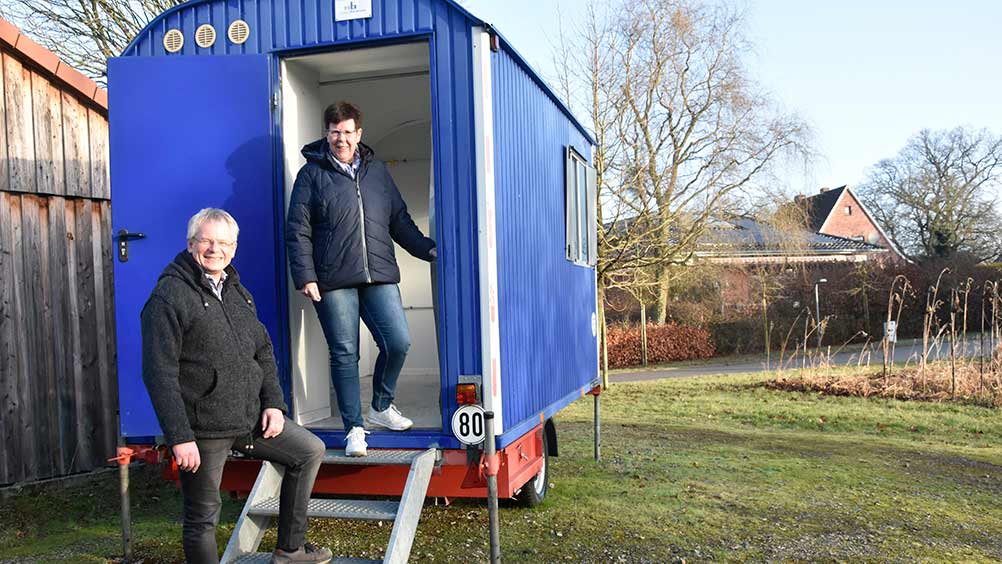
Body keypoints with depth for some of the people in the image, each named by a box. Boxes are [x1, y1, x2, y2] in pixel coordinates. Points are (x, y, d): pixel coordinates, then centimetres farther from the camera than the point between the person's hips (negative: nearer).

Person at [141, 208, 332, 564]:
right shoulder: (169, 297, -11)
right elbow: (159, 374, -17)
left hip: (251, 417, 8)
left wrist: (273, 402, 4)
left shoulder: (238, 292, 13)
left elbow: (263, 351, 17)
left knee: (310, 451, 11)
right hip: (202, 430, -7)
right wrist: (179, 438, -21)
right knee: (203, 517, 4)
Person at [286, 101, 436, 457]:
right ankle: (354, 428, 12)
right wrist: (305, 276, -7)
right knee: (344, 353, 0)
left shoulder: (377, 170, 17)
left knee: (398, 342, -4)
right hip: (333, 281, -3)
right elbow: (297, 231, 1)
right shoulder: (312, 173, 5)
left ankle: (381, 407, 21)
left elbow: (400, 220, 21)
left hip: (379, 276, 3)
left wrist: (428, 249, 10)